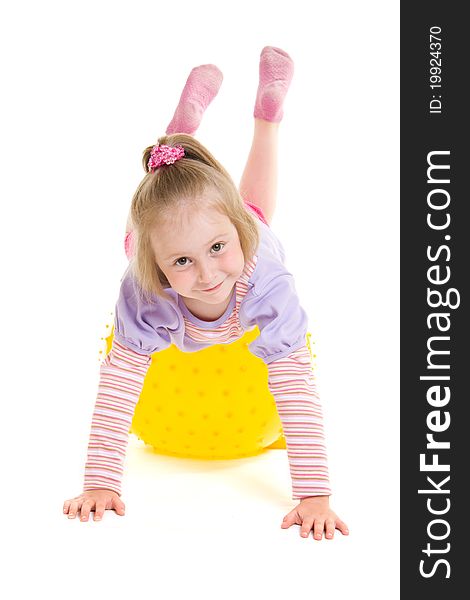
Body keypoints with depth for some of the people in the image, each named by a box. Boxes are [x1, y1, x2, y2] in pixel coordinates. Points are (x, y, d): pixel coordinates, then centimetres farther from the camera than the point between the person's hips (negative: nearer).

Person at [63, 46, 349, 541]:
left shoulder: (265, 283, -49)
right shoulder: (143, 297, -48)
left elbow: (296, 387, -47)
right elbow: (118, 383, -41)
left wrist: (314, 496, -49)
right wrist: (99, 484, -44)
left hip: (247, 224, 0)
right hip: (162, 227, 0)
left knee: (256, 206, 37)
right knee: (158, 200, 38)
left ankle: (268, 106, 52)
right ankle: (186, 118, 55)